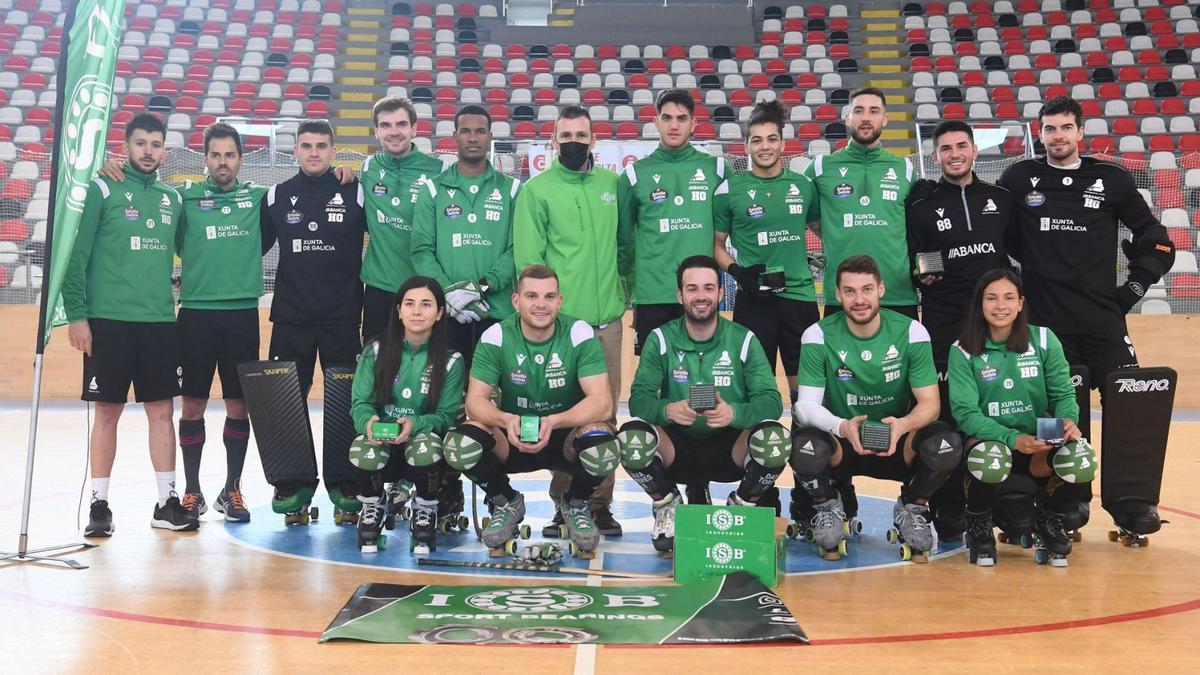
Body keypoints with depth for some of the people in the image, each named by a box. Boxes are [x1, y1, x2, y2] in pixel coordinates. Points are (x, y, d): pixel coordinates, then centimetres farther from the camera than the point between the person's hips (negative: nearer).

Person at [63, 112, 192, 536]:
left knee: (162, 410, 4)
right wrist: (76, 314, -10)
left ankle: (167, 502, 11)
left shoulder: (173, 198, 12)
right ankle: (99, 504, 11)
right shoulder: (102, 190, -1)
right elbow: (75, 256, -5)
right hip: (109, 320, -4)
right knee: (107, 412, 1)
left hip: (161, 322, 4)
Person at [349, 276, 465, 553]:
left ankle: (425, 514, -3)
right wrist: (369, 421, -28)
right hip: (381, 444, 1)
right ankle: (372, 510, 2)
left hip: (425, 440, -1)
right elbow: (360, 402, -3)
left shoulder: (451, 360, -4)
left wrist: (415, 424, -28)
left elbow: (447, 415, -7)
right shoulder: (376, 351, -1)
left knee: (425, 446, -36)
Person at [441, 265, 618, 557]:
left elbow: (601, 401, -20)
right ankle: (506, 502, 4)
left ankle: (576, 505, 2)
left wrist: (554, 421, -38)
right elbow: (476, 400, -12)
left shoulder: (579, 334, -13)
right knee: (459, 445, -28)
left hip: (566, 436, -1)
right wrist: (506, 420, -36)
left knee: (603, 450, -35)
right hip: (513, 438, 1)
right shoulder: (496, 337, -9)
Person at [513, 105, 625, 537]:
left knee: (604, 411, 5)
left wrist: (627, 290, 14)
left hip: (607, 318, 3)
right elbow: (527, 257, -4)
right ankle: (564, 503, 12)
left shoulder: (612, 184, 12)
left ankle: (600, 504, 14)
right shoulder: (537, 189, 0)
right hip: (559, 320, -3)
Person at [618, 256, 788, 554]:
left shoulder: (743, 339, -3)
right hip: (677, 446, 0)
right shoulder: (660, 339, -3)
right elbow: (638, 398, -11)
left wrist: (734, 413, -35)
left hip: (730, 448, 0)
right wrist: (667, 410, -35)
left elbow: (771, 400, -12)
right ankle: (666, 504, 3)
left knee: (774, 438, -31)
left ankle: (743, 506, 2)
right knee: (631, 437, -30)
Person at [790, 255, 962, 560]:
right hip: (841, 446, -1)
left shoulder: (911, 332, -6)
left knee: (947, 443, -29)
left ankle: (911, 508, 4)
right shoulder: (819, 335, -9)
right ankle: (828, 507, 1)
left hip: (897, 445, 1)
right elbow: (806, 404, -14)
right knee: (803, 445, -35)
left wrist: (903, 425, -32)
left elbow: (929, 403, -8)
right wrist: (842, 427, -36)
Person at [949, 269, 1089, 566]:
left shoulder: (1044, 340, 2)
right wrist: (1013, 439, -27)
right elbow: (965, 412, -12)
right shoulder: (963, 351, -5)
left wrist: (1069, 419, -21)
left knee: (1082, 463, -30)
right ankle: (978, 522, -2)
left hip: (1040, 444, 3)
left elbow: (1063, 393, 4)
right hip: (988, 440, -2)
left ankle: (1048, 516, 8)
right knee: (991, 460, -39)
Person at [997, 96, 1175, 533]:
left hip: (1104, 320, 0)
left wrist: (1134, 287, 4)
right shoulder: (1019, 179, 6)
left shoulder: (1112, 180, 7)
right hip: (1046, 321, 0)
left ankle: (1131, 501, 8)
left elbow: (1155, 239, 13)